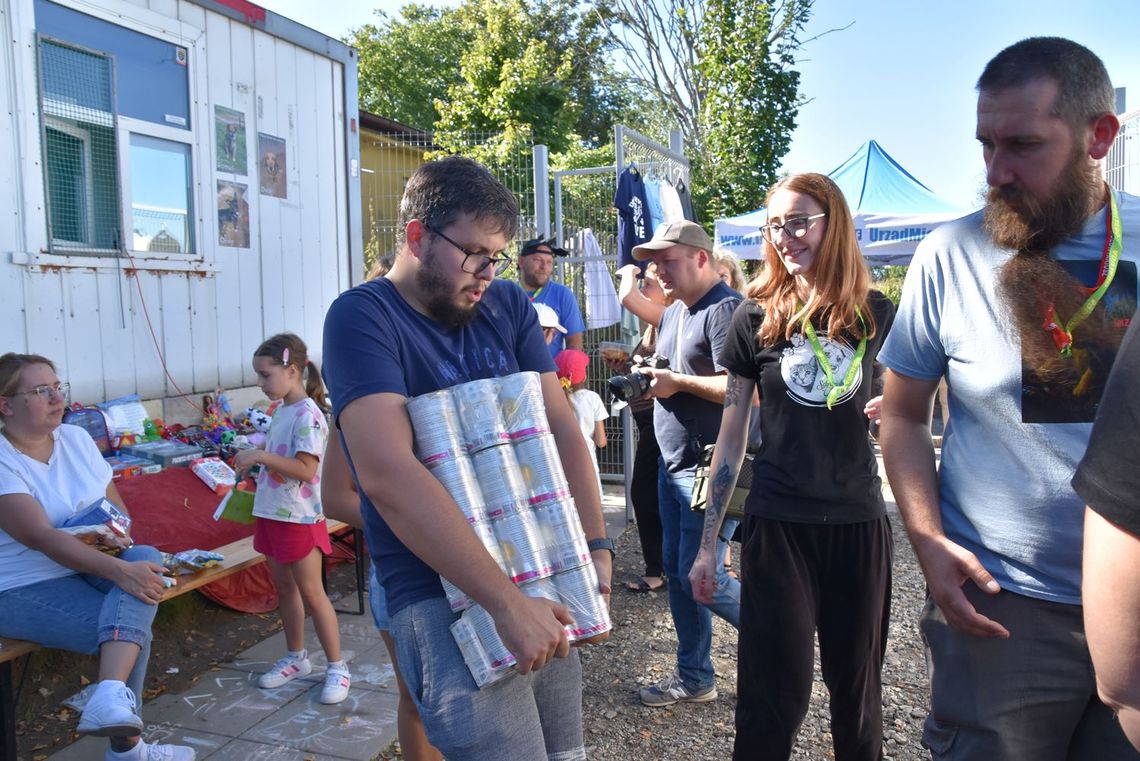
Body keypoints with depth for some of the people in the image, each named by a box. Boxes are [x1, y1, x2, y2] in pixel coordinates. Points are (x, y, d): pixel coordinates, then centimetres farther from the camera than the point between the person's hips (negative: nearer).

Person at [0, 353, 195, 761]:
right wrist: (119, 571, -36)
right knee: (135, 629, -24)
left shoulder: (76, 438, 5)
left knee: (146, 558, -26)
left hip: (90, 568, 6)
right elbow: (42, 536, -26)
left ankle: (111, 698, -34)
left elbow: (115, 503, 10)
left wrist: (121, 535, -15)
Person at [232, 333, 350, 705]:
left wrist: (261, 455, -29)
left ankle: (337, 667, 11)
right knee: (285, 588, 18)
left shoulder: (308, 414, -19)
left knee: (311, 593, -1)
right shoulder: (281, 410, 8)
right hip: (271, 513, 9)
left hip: (299, 517, -9)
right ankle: (296, 657, 33)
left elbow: (306, 469, -26)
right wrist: (253, 458, 6)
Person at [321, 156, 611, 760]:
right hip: (441, 589, -5)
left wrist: (596, 546, -6)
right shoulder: (362, 317, -12)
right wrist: (506, 602, -26)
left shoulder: (508, 306, 6)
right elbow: (387, 473, -24)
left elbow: (561, 428, 5)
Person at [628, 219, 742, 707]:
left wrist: (678, 381, -19)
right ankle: (694, 678, 27)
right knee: (677, 572, 13)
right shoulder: (674, 312, 15)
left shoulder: (724, 309, -16)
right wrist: (652, 382, 3)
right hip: (673, 463, 10)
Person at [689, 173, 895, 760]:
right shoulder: (756, 317, -3)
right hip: (777, 523, -2)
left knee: (857, 687, 16)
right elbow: (732, 436, 1)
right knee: (775, 693, 5)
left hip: (859, 519, 2)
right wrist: (708, 542, 1)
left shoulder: (875, 313, 0)